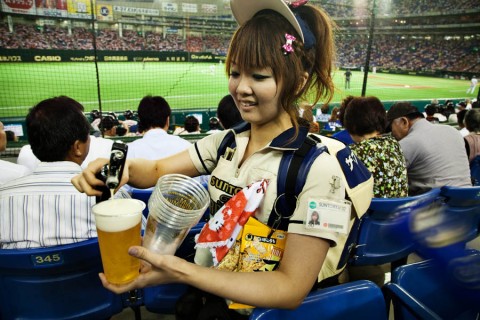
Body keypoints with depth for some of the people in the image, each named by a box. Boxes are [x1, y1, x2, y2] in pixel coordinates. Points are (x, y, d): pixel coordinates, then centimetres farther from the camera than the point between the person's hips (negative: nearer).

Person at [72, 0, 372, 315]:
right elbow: (159, 170, -1)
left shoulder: (317, 168, -23)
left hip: (261, 308, -4)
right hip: (206, 292, 5)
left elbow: (291, 289, -23)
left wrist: (180, 272, -30)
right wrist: (123, 167, -23)